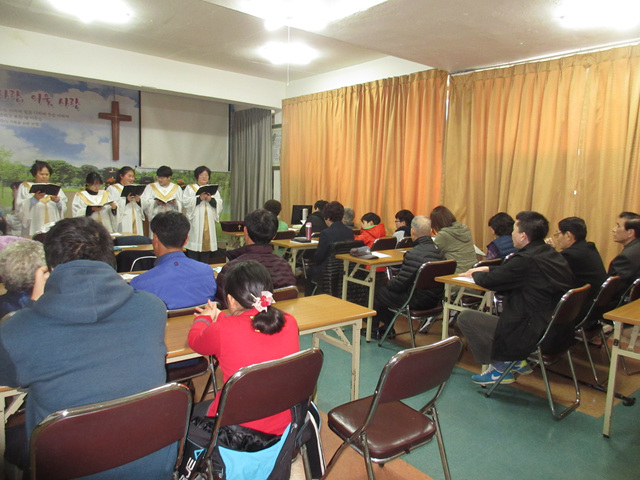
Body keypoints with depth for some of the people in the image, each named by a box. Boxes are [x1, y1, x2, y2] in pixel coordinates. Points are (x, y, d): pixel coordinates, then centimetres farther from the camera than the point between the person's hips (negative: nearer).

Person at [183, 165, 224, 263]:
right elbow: (185, 202, -5)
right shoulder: (190, 188, 11)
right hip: (195, 222, -3)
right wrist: (199, 198, -16)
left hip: (209, 222, 3)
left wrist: (210, 199, -11)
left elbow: (219, 204, 7)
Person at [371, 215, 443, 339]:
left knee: (377, 292, 12)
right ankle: (387, 328, 37)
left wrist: (389, 283, 4)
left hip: (417, 301, -8)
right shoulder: (439, 250, 0)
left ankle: (373, 330, 31)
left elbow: (400, 284, -19)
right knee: (387, 289, 25)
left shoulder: (413, 254, -25)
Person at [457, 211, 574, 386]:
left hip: (532, 338, -9)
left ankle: (499, 368, 11)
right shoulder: (552, 254, 4)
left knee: (465, 317, 0)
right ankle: (517, 361, 28)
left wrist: (475, 274, 10)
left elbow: (487, 281, -11)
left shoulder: (526, 261, -23)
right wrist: (486, 269, 18)